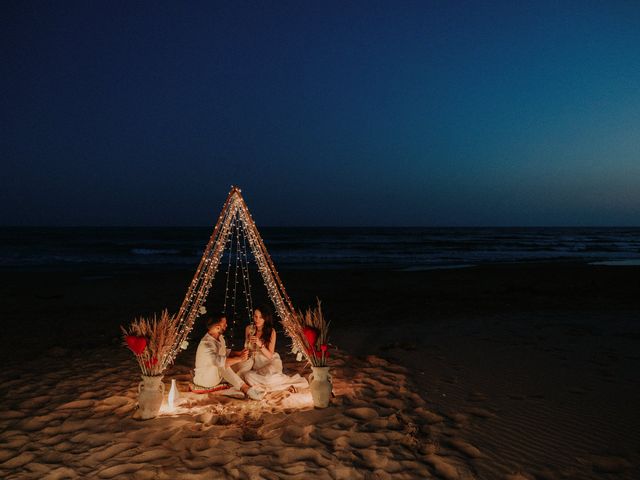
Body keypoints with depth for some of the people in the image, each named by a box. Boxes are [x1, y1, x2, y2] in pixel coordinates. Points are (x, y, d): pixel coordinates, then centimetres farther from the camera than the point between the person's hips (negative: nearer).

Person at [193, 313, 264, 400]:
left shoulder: (220, 337, -1)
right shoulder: (207, 343, -30)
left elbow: (226, 352, 15)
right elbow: (219, 361, -45)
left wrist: (239, 353, -4)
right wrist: (240, 358, -36)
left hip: (219, 374, 9)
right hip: (204, 379, -9)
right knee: (223, 364, -38)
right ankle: (246, 389, -34)